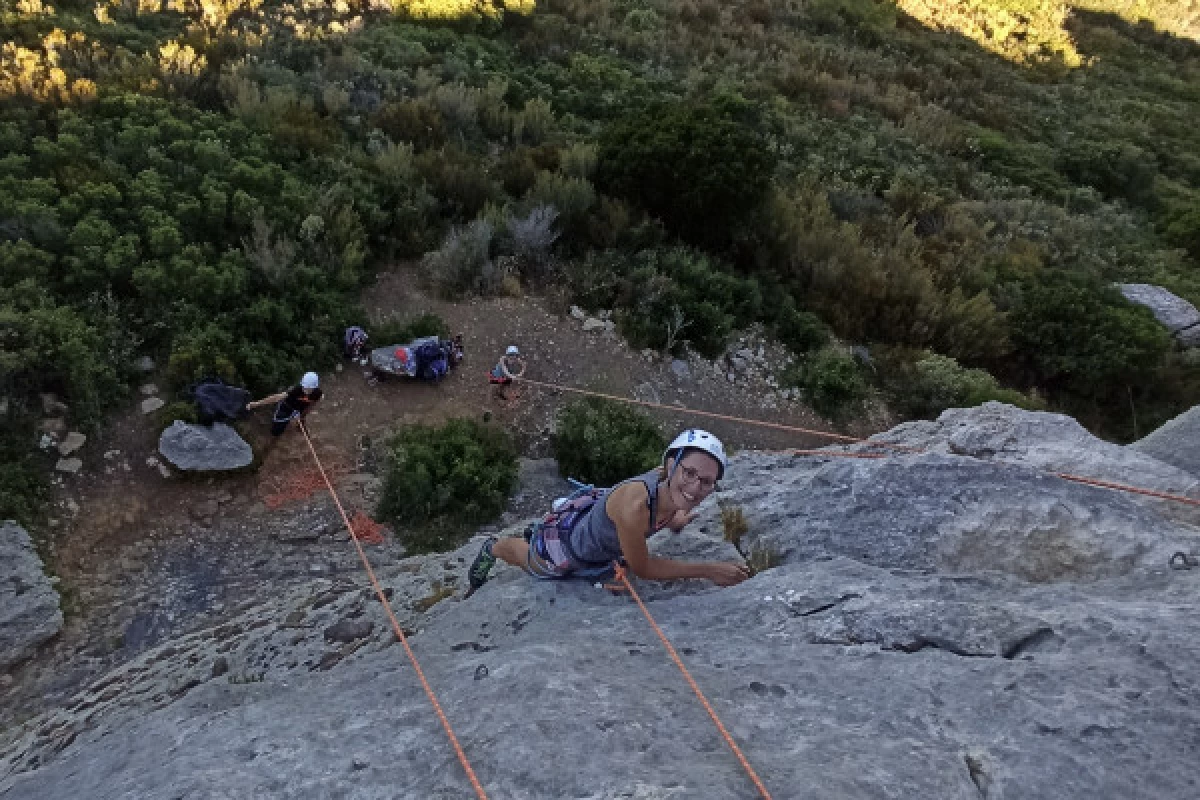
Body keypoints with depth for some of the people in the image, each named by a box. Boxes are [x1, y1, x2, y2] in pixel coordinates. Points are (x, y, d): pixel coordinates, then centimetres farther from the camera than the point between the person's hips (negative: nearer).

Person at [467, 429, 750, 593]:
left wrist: (674, 522, -17)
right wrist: (709, 570, -32)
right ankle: (492, 548, 60)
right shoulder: (634, 504, -48)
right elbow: (642, 568, -32)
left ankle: (536, 533, 62)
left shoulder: (673, 483, -26)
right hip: (565, 548, -6)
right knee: (527, 558, 31)